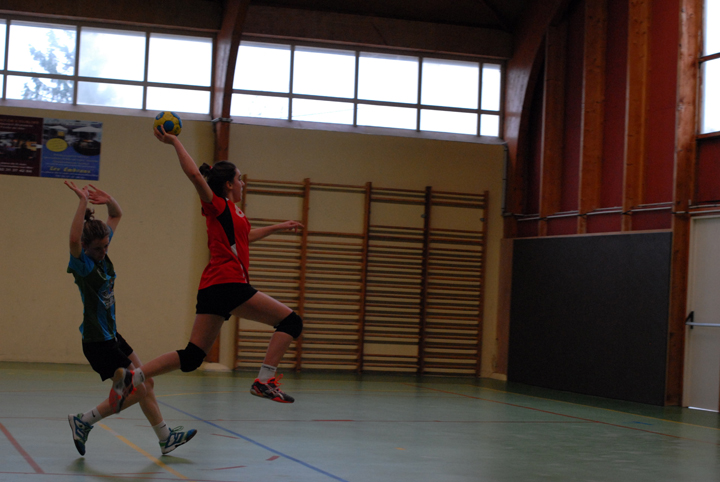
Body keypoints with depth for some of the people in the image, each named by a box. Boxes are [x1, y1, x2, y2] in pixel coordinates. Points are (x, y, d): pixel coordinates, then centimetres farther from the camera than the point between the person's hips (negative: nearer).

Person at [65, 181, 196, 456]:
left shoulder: (101, 252, 3)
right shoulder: (82, 263, -19)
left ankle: (165, 438, 23)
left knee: (146, 383, 13)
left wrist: (109, 200, -6)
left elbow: (117, 216, 16)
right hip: (97, 341, -9)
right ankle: (84, 422, 3)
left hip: (111, 335, 9)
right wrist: (83, 201, -41)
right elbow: (74, 239, -44)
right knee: (137, 391, -7)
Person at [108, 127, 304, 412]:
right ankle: (264, 381, -15)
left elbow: (245, 237, 45)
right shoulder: (218, 206, -2)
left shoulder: (231, 213, 23)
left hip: (211, 290, 9)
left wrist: (277, 227, 53)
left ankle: (132, 377, -4)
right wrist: (174, 142, -9)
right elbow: (193, 173, -17)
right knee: (291, 321, -5)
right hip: (228, 284, -9)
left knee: (191, 357, 6)